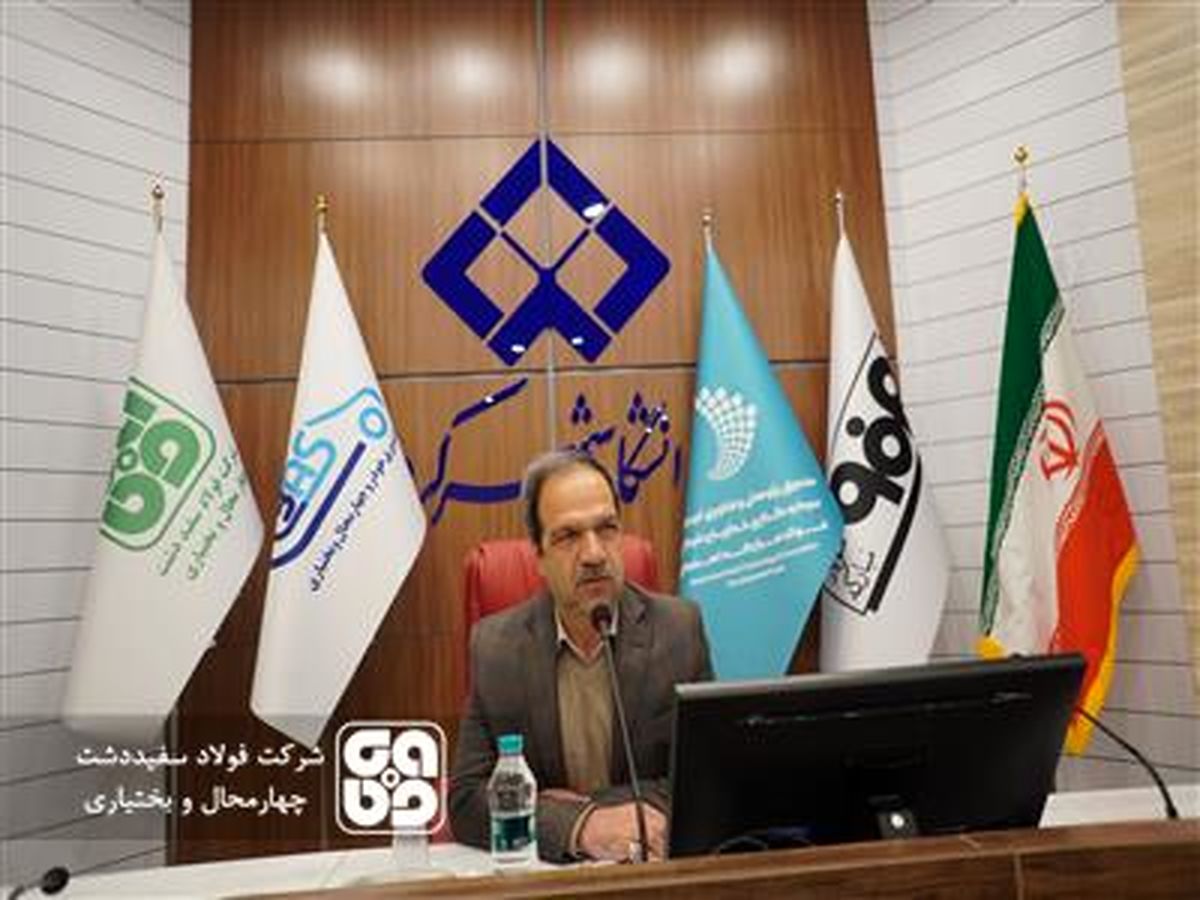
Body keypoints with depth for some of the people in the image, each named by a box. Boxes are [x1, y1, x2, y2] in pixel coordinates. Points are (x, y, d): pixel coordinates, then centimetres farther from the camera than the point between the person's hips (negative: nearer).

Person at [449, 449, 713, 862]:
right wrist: (577, 826, -21)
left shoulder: (680, 628, -6)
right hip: (542, 872, 0)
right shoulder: (494, 645, -5)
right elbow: (467, 798, -7)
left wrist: (601, 806, -13)